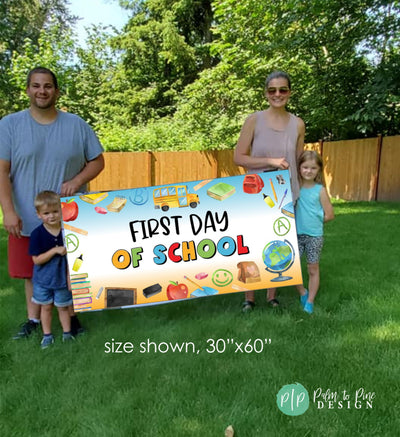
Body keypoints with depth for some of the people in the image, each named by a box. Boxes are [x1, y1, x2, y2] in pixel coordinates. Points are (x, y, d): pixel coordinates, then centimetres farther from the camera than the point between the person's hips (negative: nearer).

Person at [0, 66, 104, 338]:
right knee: (32, 272, 12)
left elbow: (97, 161, 6)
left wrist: (77, 181, -13)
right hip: (28, 219, 0)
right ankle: (33, 319, 31)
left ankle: (71, 315, 31)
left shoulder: (77, 125, 3)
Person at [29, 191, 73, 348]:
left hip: (62, 278, 0)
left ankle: (67, 333, 31)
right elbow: (36, 260, -17)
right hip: (43, 279, 0)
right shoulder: (37, 234, -15)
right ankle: (47, 335, 33)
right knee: (46, 307, 16)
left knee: (63, 307, 14)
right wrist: (55, 250, -29)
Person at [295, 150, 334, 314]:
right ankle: (302, 292, 25)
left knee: (313, 269, 8)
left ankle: (310, 302, 22)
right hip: (296, 234, 2)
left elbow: (329, 214, -2)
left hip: (314, 235, -1)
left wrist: (314, 221, 0)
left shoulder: (320, 190, -5)